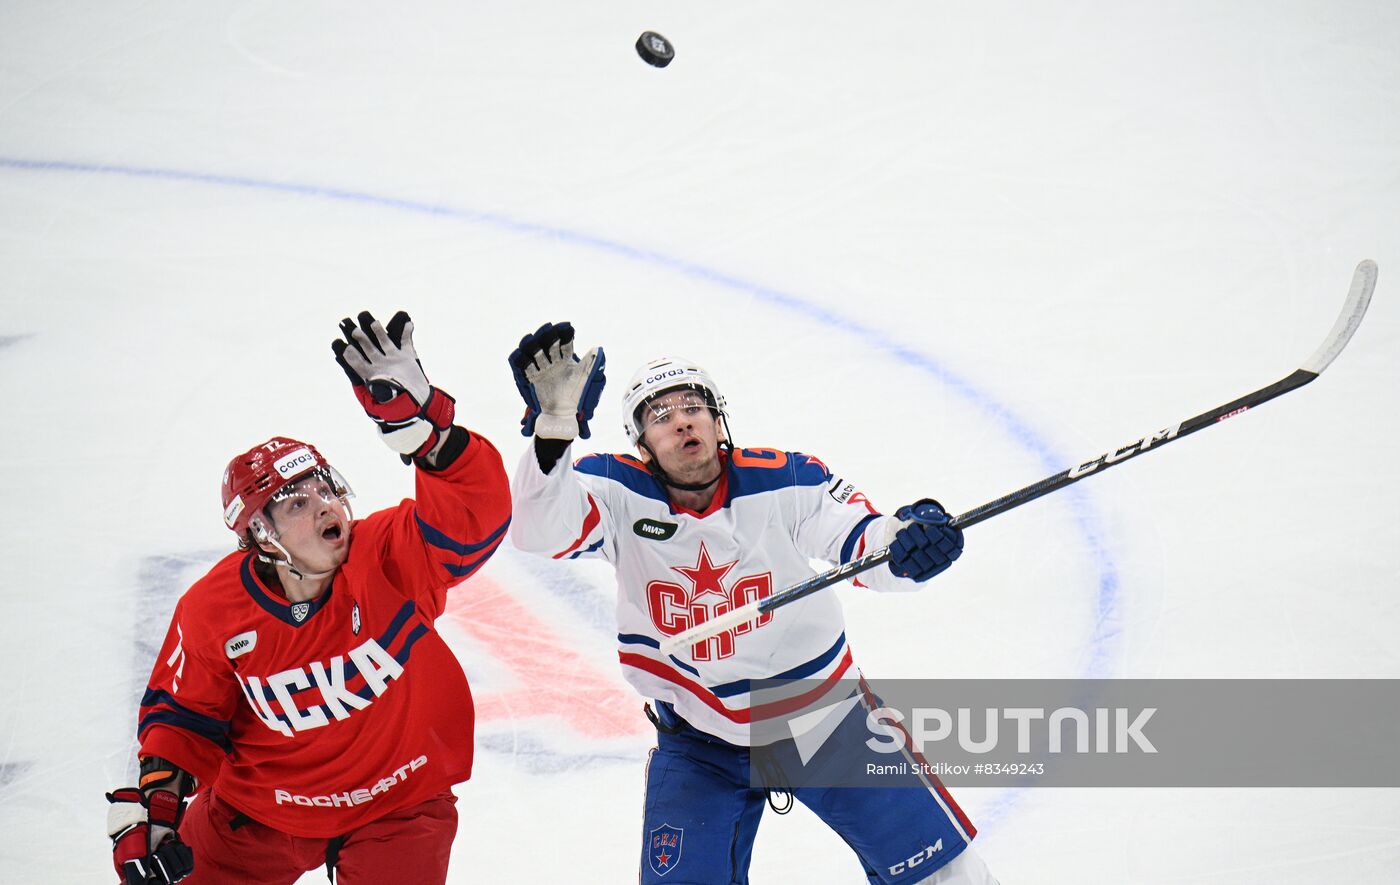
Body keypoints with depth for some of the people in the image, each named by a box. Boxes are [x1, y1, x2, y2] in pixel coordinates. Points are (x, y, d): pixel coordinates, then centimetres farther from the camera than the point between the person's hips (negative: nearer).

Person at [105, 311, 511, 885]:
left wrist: (417, 414, -51)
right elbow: (185, 712, -1)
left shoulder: (391, 559, -24)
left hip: (397, 809, -2)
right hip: (258, 807, 2)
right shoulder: (214, 610, -17)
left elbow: (476, 511, -41)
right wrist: (152, 808, -10)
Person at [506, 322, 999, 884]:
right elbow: (540, 529, -32)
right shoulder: (620, 493, -16)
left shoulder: (785, 482, -16)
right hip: (697, 744, 0)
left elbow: (865, 542, -23)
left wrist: (907, 541, -47)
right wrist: (553, 426, -48)